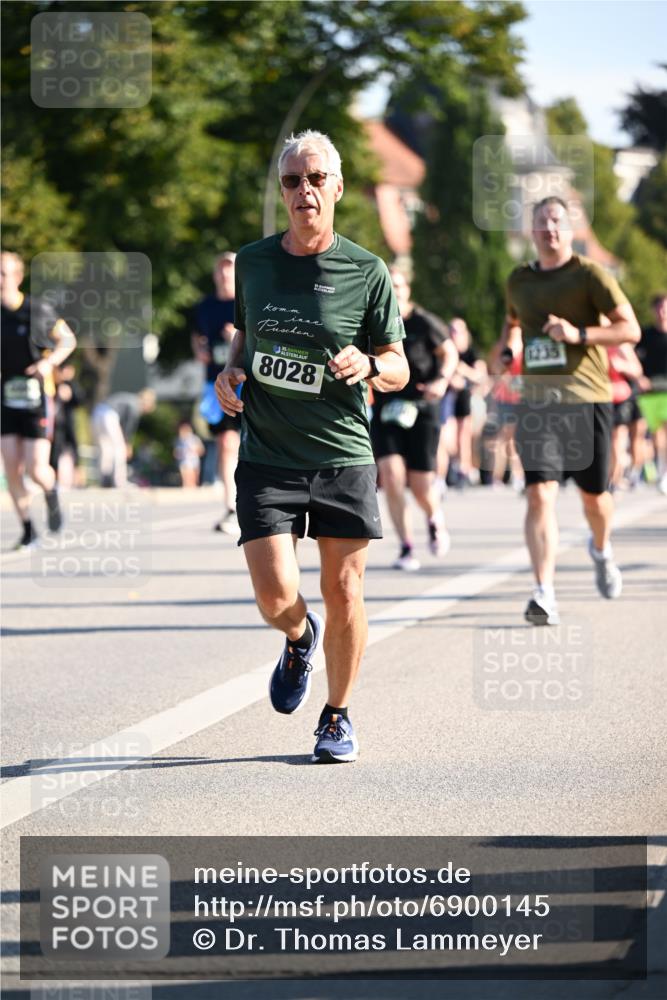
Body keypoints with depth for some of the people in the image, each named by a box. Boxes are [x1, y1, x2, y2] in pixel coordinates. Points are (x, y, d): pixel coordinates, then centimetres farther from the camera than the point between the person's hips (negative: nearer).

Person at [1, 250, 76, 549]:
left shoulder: (37, 310, -7)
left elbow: (68, 339, 4)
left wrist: (49, 361, -14)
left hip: (36, 399, -3)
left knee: (36, 470, -8)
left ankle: (51, 494, 27)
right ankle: (28, 531, 7)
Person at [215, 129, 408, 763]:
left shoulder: (367, 272, -2)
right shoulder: (252, 262, 6)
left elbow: (398, 369, 4)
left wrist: (367, 365, -18)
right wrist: (230, 372, 3)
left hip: (343, 455, -1)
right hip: (266, 457, 1)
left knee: (343, 592, 2)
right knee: (276, 597, -9)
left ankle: (338, 716, 23)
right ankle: (299, 639, 28)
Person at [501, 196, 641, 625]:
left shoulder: (589, 275, -2)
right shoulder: (519, 281, 12)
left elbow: (631, 329, -9)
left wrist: (578, 334, -20)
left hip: (587, 400, -2)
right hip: (537, 402, 2)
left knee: (594, 494, 11)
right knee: (540, 494, -15)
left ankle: (602, 549, 46)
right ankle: (545, 594, -21)